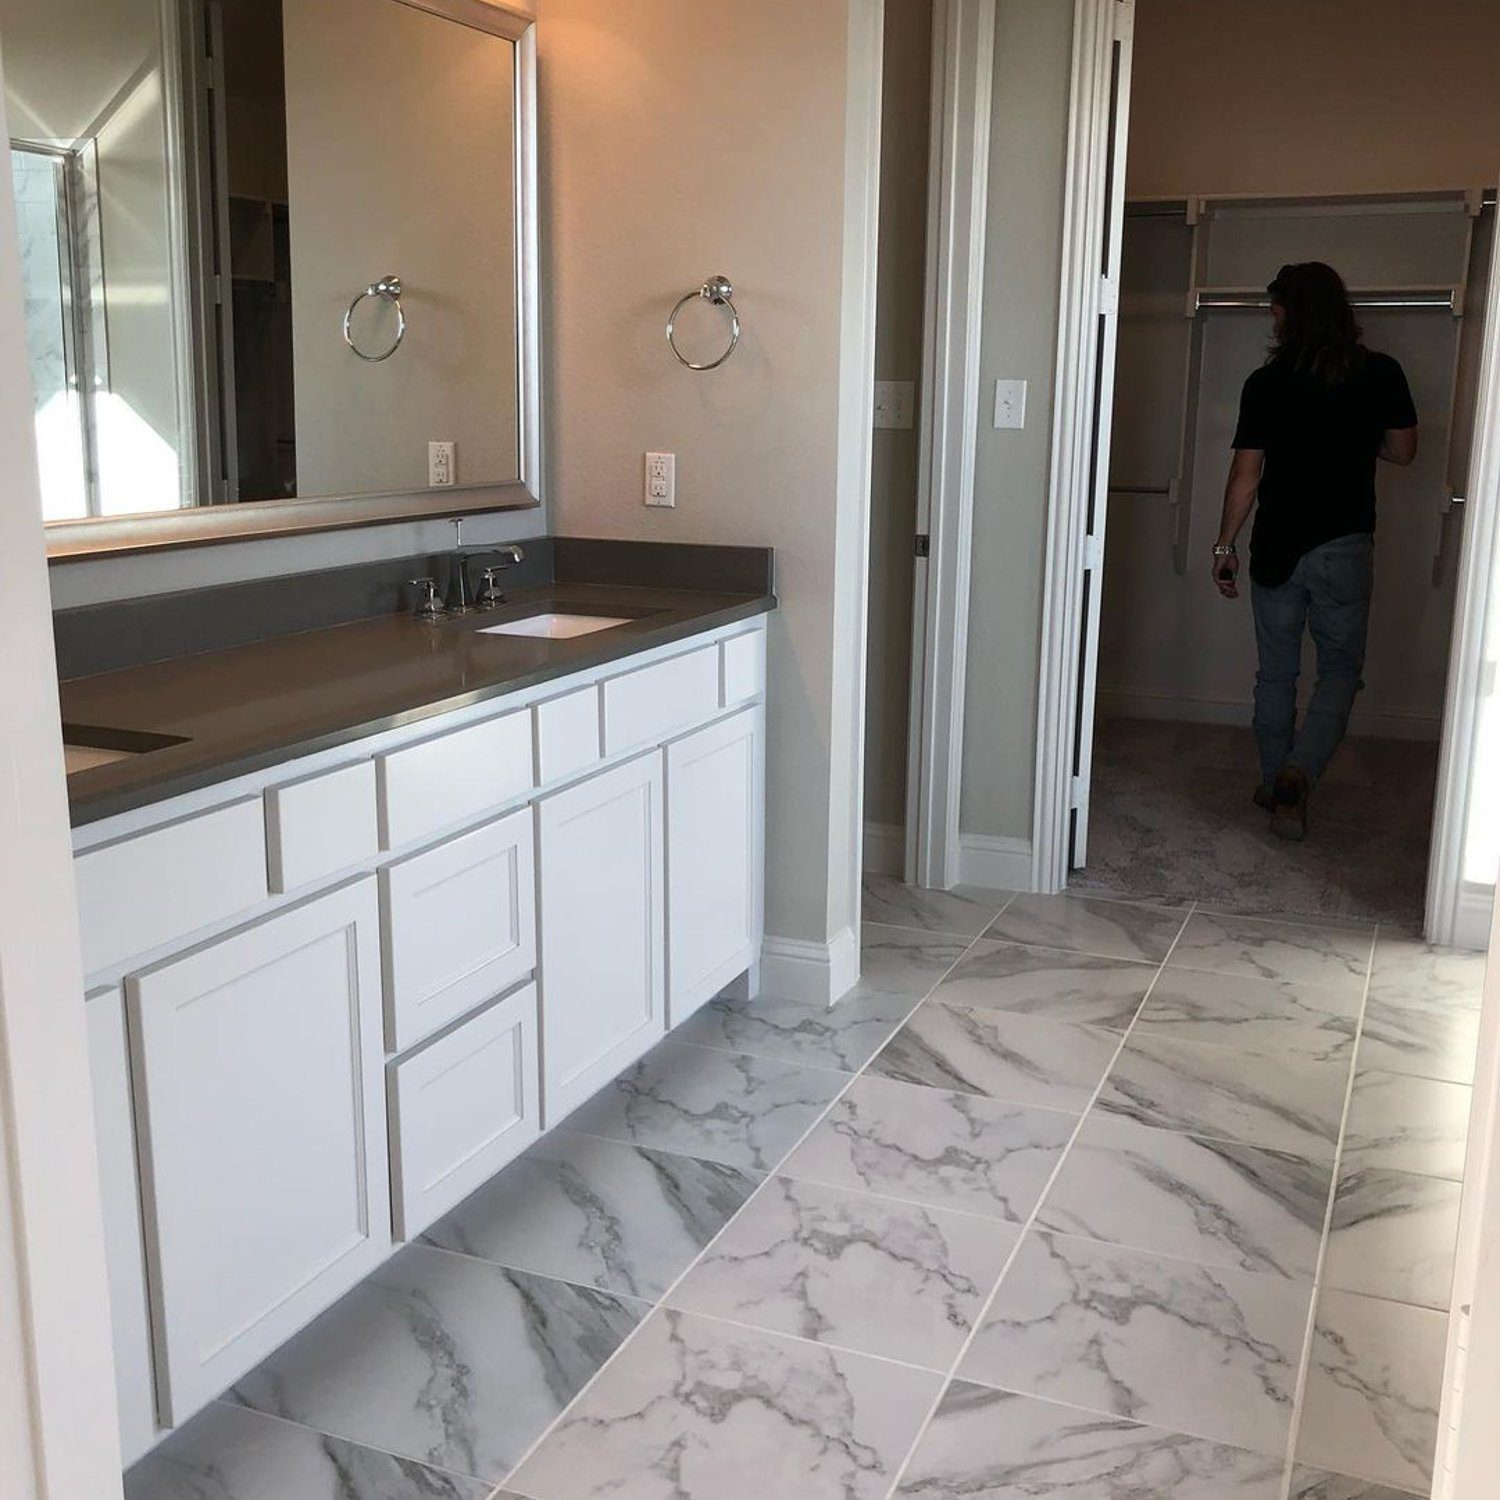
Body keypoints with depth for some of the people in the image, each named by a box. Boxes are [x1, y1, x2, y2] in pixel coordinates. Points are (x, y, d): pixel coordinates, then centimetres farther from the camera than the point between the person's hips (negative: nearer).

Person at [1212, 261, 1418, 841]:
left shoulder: (1267, 383, -7)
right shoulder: (1381, 374, -3)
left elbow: (1246, 474, -7)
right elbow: (1402, 451, 8)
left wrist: (1225, 545, 2)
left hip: (1276, 549, 0)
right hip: (1346, 547, 0)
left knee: (1276, 673, 13)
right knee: (1340, 671, 9)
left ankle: (1274, 785, 22)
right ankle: (1296, 778, -10)